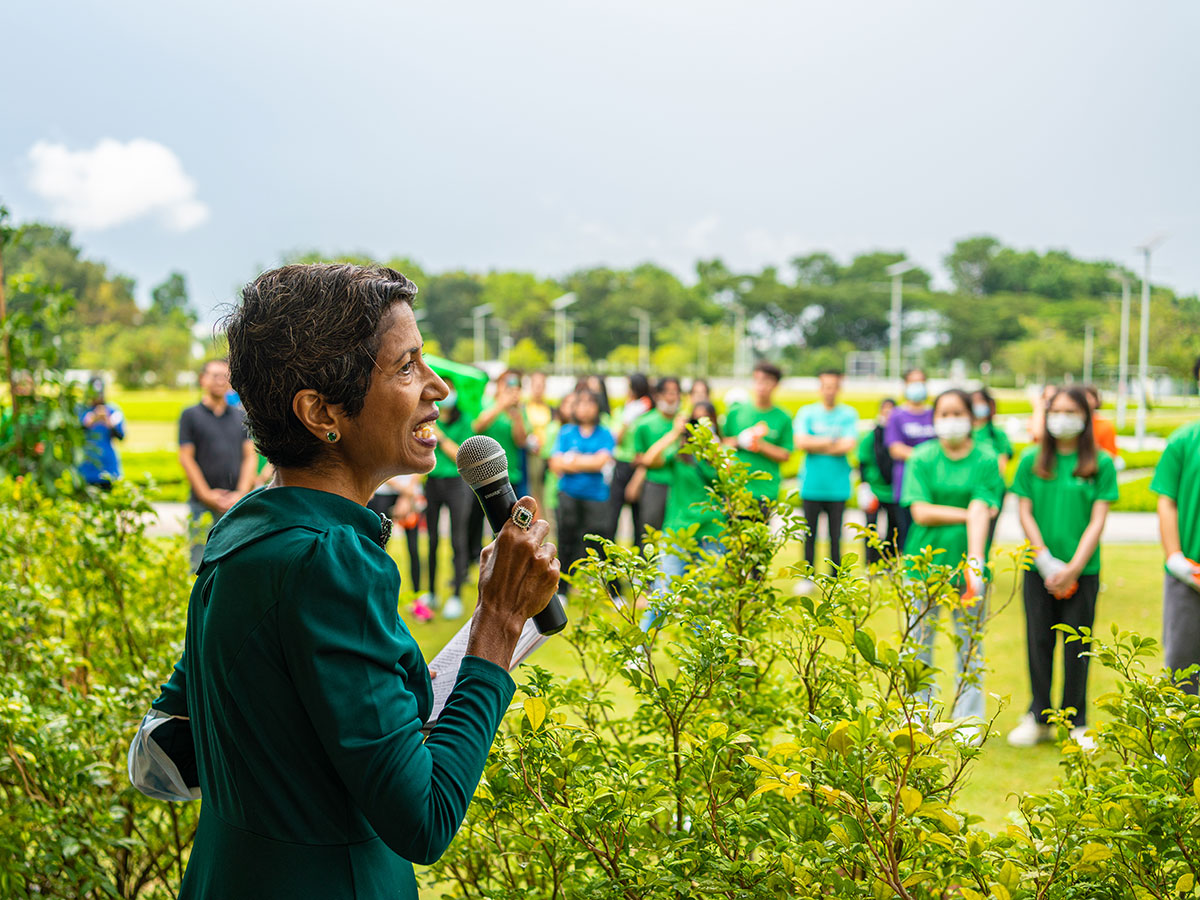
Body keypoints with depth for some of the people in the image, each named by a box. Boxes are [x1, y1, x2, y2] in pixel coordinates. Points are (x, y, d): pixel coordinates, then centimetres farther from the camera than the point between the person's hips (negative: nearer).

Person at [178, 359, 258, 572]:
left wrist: (241, 493, -5)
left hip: (237, 502, 3)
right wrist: (207, 495, -9)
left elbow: (251, 457, 9)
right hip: (203, 504, -2)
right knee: (201, 565, -4)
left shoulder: (241, 416, 13)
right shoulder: (191, 415, 5)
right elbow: (186, 458, -1)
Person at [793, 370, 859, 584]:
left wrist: (816, 445, -7)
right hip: (812, 485, 1)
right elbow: (801, 443, -8)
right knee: (810, 534, 6)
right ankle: (808, 578, 16)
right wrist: (832, 441, -9)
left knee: (835, 535, 3)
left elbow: (849, 446, -9)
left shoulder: (849, 414, 3)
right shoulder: (806, 412, 5)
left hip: (837, 485, 0)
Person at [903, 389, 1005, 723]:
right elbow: (921, 513, -5)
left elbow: (981, 512, -11)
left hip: (967, 563, 0)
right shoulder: (922, 458, 3)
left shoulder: (986, 460, 1)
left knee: (970, 644, 5)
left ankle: (968, 719, 17)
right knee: (920, 642, 5)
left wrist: (975, 563, -22)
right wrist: (966, 513, -9)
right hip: (925, 562, 0)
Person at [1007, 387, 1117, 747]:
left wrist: (1073, 568, -12)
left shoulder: (1101, 463, 1)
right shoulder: (1032, 459, 5)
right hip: (1039, 567, 1)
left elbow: (1098, 520, -3)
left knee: (1077, 646, 3)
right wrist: (1046, 561, -8)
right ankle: (1038, 718, 17)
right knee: (1039, 641, 5)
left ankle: (1077, 723, 14)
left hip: (1083, 569, -1)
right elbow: (1025, 513, 3)